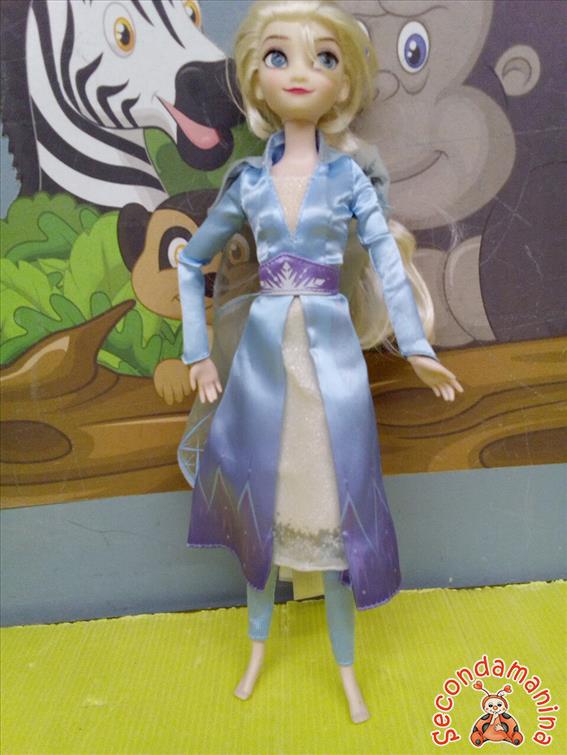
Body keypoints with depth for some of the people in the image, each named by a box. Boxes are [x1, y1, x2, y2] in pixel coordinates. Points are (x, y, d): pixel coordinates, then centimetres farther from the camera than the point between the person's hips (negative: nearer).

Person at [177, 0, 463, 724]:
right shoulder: (247, 179, 3)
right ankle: (257, 647, 36)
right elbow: (191, 261, 10)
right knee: (260, 496, 12)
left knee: (334, 503, 5)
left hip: (331, 352, -1)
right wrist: (198, 352, 4)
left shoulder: (347, 174, 0)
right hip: (262, 351, 2)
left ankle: (346, 670, 26)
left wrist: (416, 347, -13)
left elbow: (388, 262, -3)